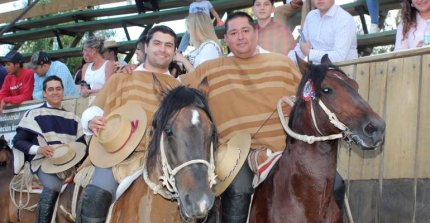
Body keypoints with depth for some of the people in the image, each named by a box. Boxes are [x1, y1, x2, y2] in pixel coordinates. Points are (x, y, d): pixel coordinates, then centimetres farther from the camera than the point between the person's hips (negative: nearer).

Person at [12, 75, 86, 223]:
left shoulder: (71, 117, 20)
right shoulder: (34, 114, 8)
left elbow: (82, 143, 18)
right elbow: (17, 141, 5)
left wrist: (75, 152, -6)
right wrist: (37, 149, -13)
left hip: (68, 161, 4)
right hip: (43, 161, -3)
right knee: (53, 186, -36)